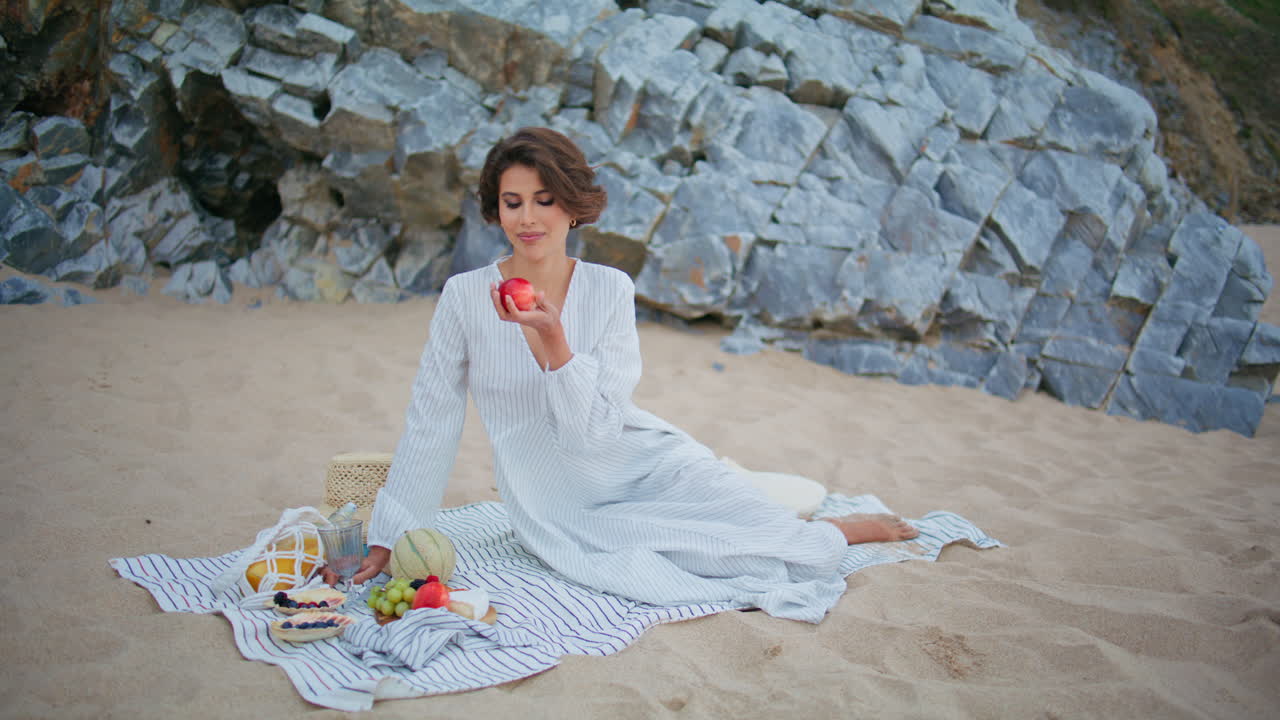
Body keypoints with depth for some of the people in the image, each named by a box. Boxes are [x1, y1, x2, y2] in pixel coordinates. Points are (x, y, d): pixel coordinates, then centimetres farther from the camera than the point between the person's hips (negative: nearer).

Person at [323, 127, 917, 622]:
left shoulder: (610, 289, -6)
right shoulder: (465, 296, -8)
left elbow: (597, 430, -13)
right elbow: (429, 424, -1)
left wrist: (552, 341, -28)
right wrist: (389, 540, 0)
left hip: (647, 463, 1)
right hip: (559, 509, -1)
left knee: (801, 553, -14)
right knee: (645, 575, -30)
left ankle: (837, 531, 23)